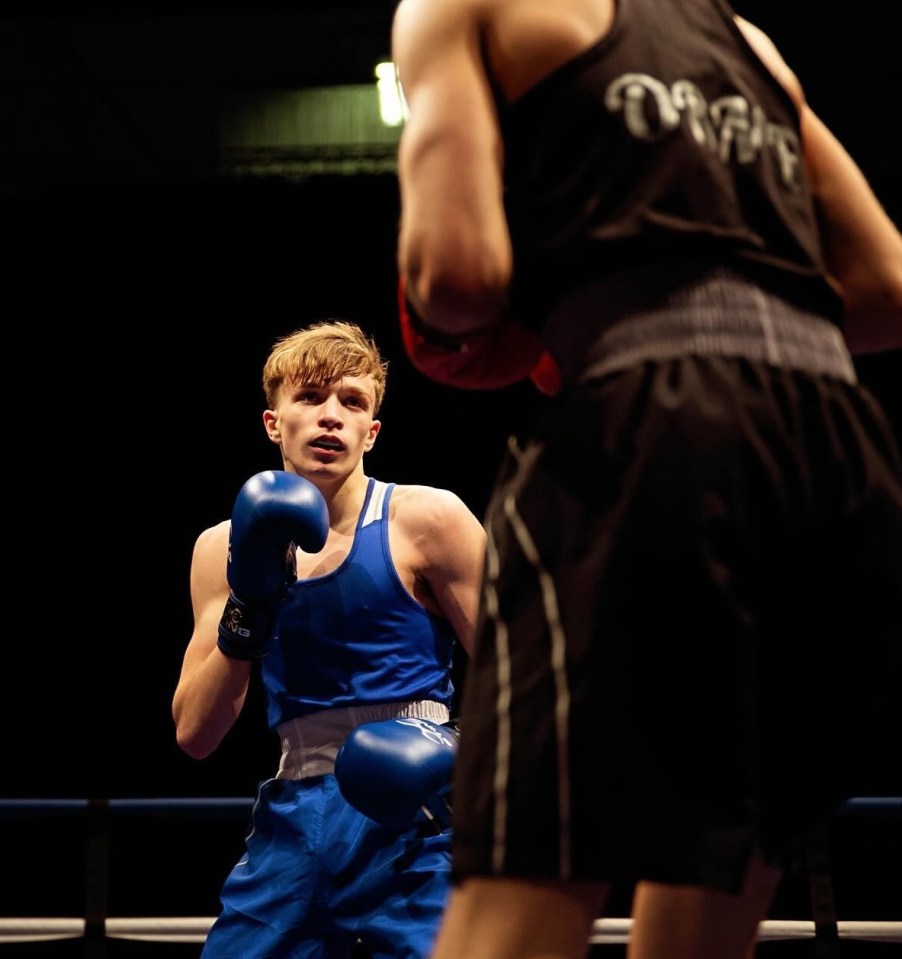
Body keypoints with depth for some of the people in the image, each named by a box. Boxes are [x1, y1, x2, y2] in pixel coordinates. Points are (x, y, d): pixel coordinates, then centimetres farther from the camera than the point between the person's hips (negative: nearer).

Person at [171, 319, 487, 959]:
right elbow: (194, 736, 5)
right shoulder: (225, 549, 9)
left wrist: (461, 754, -19)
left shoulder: (425, 519, -2)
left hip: (410, 815, -3)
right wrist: (248, 615, -9)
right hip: (293, 824, 3)